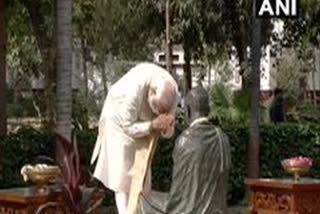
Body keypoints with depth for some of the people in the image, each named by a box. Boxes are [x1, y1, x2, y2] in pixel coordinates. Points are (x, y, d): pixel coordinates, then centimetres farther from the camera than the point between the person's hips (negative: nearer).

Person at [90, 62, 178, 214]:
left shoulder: (171, 90, -28)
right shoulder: (132, 90, -43)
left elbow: (168, 133, -20)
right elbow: (128, 127, -31)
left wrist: (167, 126, -44)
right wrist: (153, 125, -45)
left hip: (143, 125, 4)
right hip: (120, 122, -4)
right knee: (122, 176, -6)